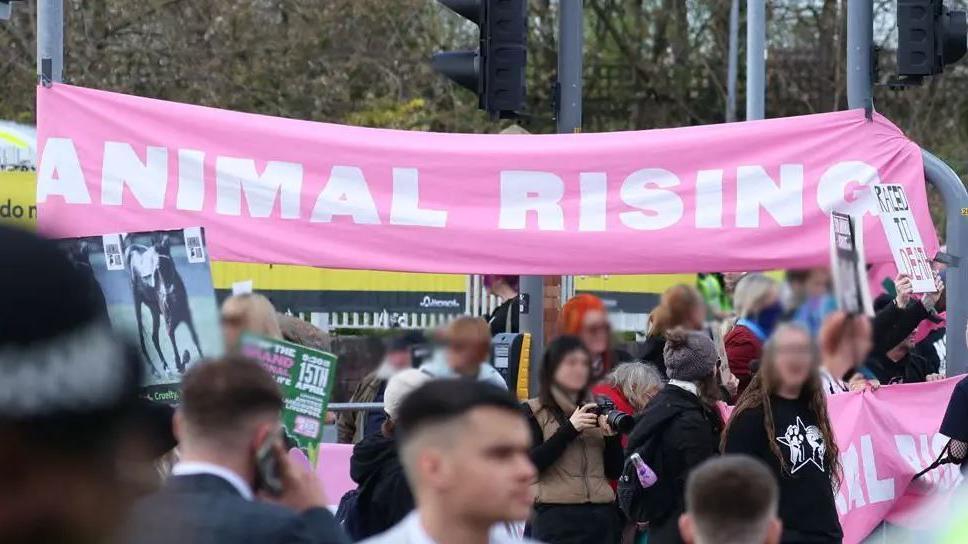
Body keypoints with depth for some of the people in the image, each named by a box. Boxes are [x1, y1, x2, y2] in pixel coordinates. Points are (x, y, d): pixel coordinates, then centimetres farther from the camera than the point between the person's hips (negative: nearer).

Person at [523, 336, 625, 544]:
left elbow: (615, 472, 14)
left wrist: (612, 435, -4)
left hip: (603, 517, 4)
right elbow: (530, 464, -9)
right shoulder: (532, 411, 5)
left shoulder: (596, 409, 17)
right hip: (557, 517, -4)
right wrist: (569, 429, -13)